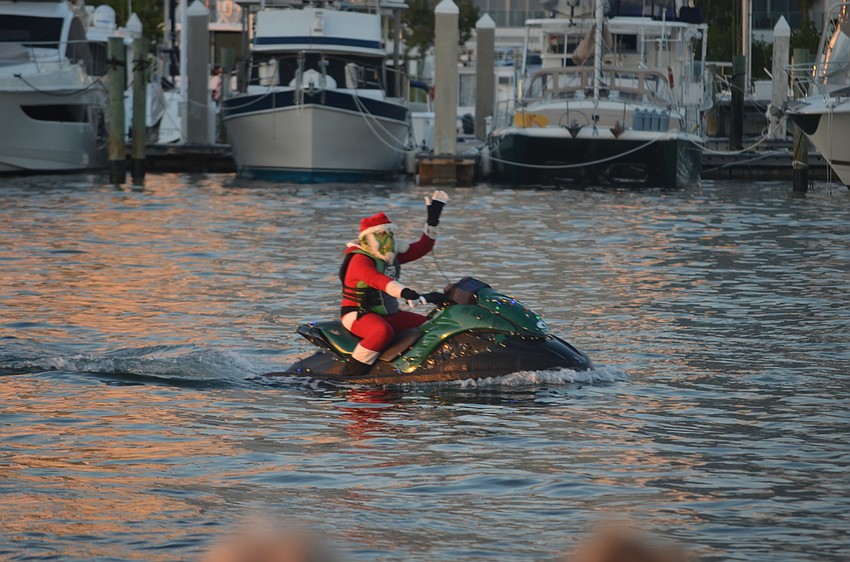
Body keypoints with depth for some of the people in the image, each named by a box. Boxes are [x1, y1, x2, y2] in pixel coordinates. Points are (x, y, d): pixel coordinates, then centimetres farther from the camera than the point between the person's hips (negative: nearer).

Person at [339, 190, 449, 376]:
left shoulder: (392, 255, 10)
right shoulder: (360, 260, -18)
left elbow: (422, 247, 14)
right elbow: (377, 280, -38)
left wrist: (433, 220, 3)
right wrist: (405, 293, -54)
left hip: (389, 313, 9)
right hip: (358, 315, -9)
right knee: (383, 331, -40)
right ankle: (350, 374, -32)